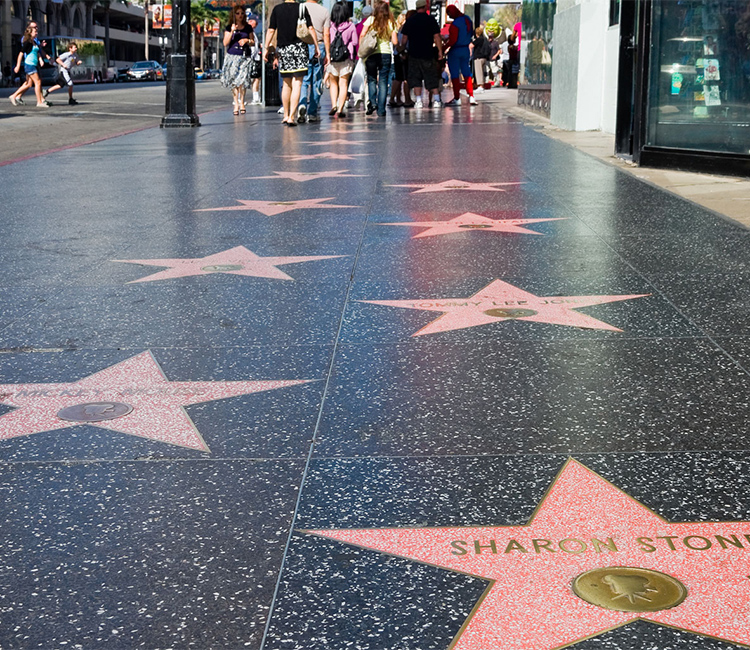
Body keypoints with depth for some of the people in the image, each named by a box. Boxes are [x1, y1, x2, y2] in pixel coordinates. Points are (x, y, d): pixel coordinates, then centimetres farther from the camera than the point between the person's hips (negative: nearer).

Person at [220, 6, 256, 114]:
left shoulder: (248, 28, 11)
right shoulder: (229, 27, 7)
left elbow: (253, 43, 15)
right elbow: (225, 43, 0)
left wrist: (247, 41, -6)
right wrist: (232, 31, -11)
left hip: (245, 57, 0)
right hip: (232, 56, 0)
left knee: (243, 79, -9)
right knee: (234, 81, -4)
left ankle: (241, 102, 3)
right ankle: (236, 104, 0)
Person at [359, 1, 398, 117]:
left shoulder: (371, 20, 1)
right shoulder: (391, 23, 4)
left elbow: (362, 35, -5)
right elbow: (395, 42, 2)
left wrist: (361, 50, 3)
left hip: (371, 53, 0)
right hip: (386, 54, 0)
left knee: (371, 79, 14)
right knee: (383, 81, 5)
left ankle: (372, 102, -6)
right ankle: (381, 110, 2)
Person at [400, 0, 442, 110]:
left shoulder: (409, 20, 3)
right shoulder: (431, 20, -2)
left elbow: (404, 37, 3)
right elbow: (436, 37, -6)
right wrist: (440, 51, -1)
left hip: (414, 53, 1)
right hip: (428, 53, -1)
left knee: (415, 78, 6)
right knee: (432, 77, 6)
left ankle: (418, 101, -2)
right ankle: (436, 100, 3)